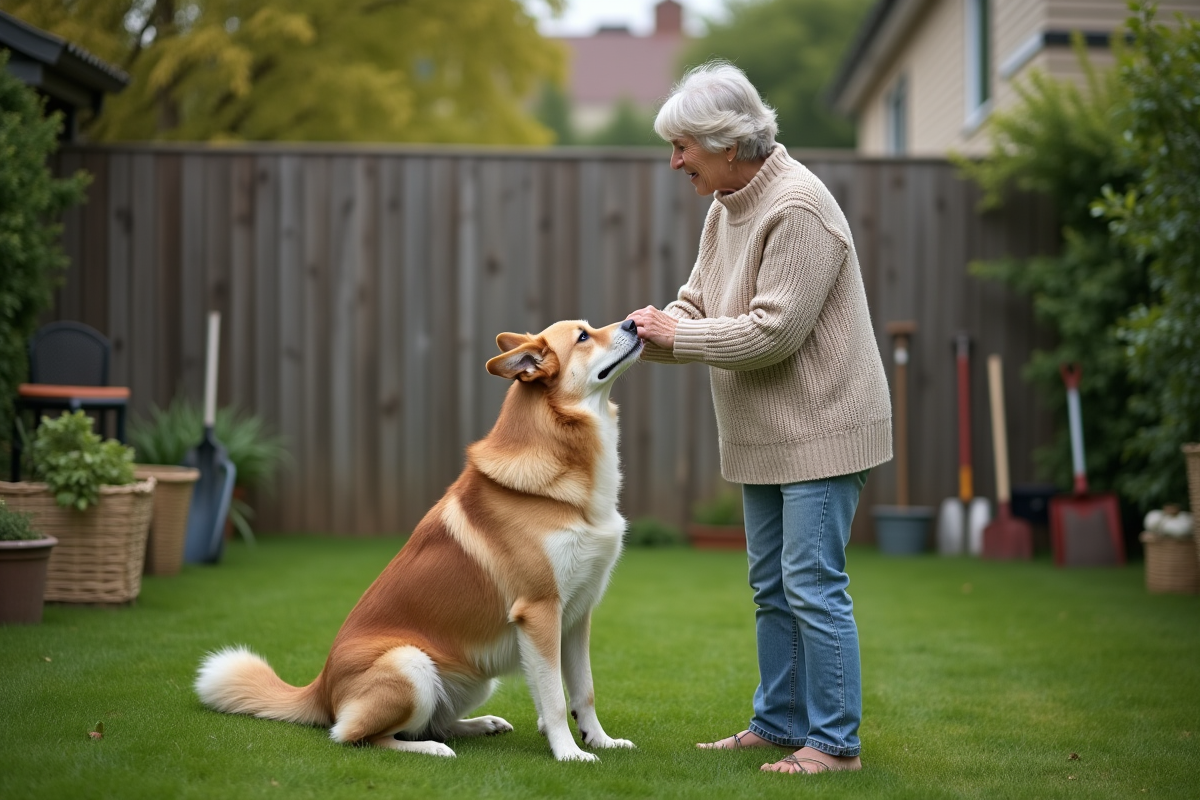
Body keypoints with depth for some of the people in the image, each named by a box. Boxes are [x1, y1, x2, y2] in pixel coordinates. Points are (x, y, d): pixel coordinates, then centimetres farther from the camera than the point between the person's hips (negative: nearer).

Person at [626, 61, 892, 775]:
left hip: (820, 428, -10)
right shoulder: (727, 206, 10)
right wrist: (643, 331, -4)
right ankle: (779, 722, 26)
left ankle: (836, 742, -1)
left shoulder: (797, 208, -20)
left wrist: (676, 333, -15)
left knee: (813, 585, -8)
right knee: (772, 586, 15)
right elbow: (698, 305, 15)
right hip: (765, 436, 10)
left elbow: (774, 330, -24)